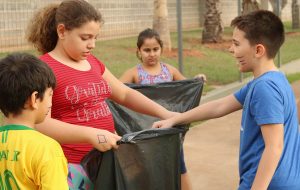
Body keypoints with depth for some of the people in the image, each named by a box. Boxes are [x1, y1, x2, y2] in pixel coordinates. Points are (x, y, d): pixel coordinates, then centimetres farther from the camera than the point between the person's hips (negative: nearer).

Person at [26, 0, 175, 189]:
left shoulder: (93, 63, 11)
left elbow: (125, 94, 18)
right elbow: (40, 123, -23)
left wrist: (164, 113, 8)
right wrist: (91, 134, -30)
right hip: (70, 167, -7)